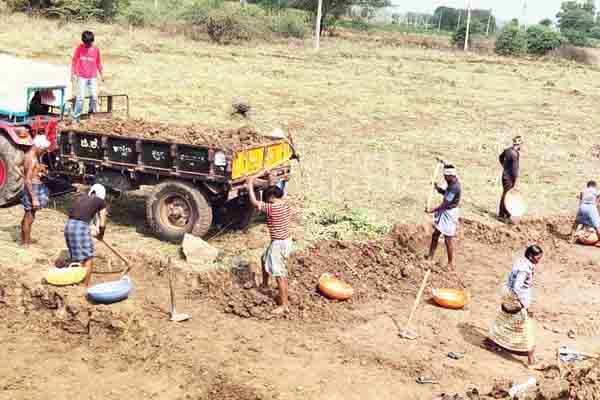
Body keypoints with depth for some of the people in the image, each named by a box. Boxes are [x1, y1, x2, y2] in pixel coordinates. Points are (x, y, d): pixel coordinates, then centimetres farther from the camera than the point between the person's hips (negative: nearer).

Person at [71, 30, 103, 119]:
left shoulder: (96, 49, 2)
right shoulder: (79, 48, -2)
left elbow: (98, 62, 12)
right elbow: (74, 61, 3)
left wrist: (101, 74, 16)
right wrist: (73, 74, 1)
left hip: (93, 77, 2)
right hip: (82, 77, -2)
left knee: (94, 96, 1)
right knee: (80, 97, -6)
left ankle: (92, 113, 20)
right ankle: (76, 116, -1)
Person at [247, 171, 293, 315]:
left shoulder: (272, 208, -23)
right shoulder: (285, 201, -1)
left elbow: (254, 202, -16)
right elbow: (277, 191, 20)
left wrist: (250, 184, -7)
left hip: (279, 243, -9)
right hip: (286, 240, 9)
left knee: (279, 274, -4)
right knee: (265, 259, 29)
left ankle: (284, 305, 0)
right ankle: (264, 284, 48)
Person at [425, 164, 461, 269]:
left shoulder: (454, 187, -28)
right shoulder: (453, 182, 2)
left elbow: (445, 204, -26)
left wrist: (432, 210, -20)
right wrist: (438, 188, 1)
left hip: (449, 214, -10)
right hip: (444, 212, 10)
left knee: (448, 239, 2)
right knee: (435, 234, 16)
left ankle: (451, 263, 15)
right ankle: (430, 256, 28)